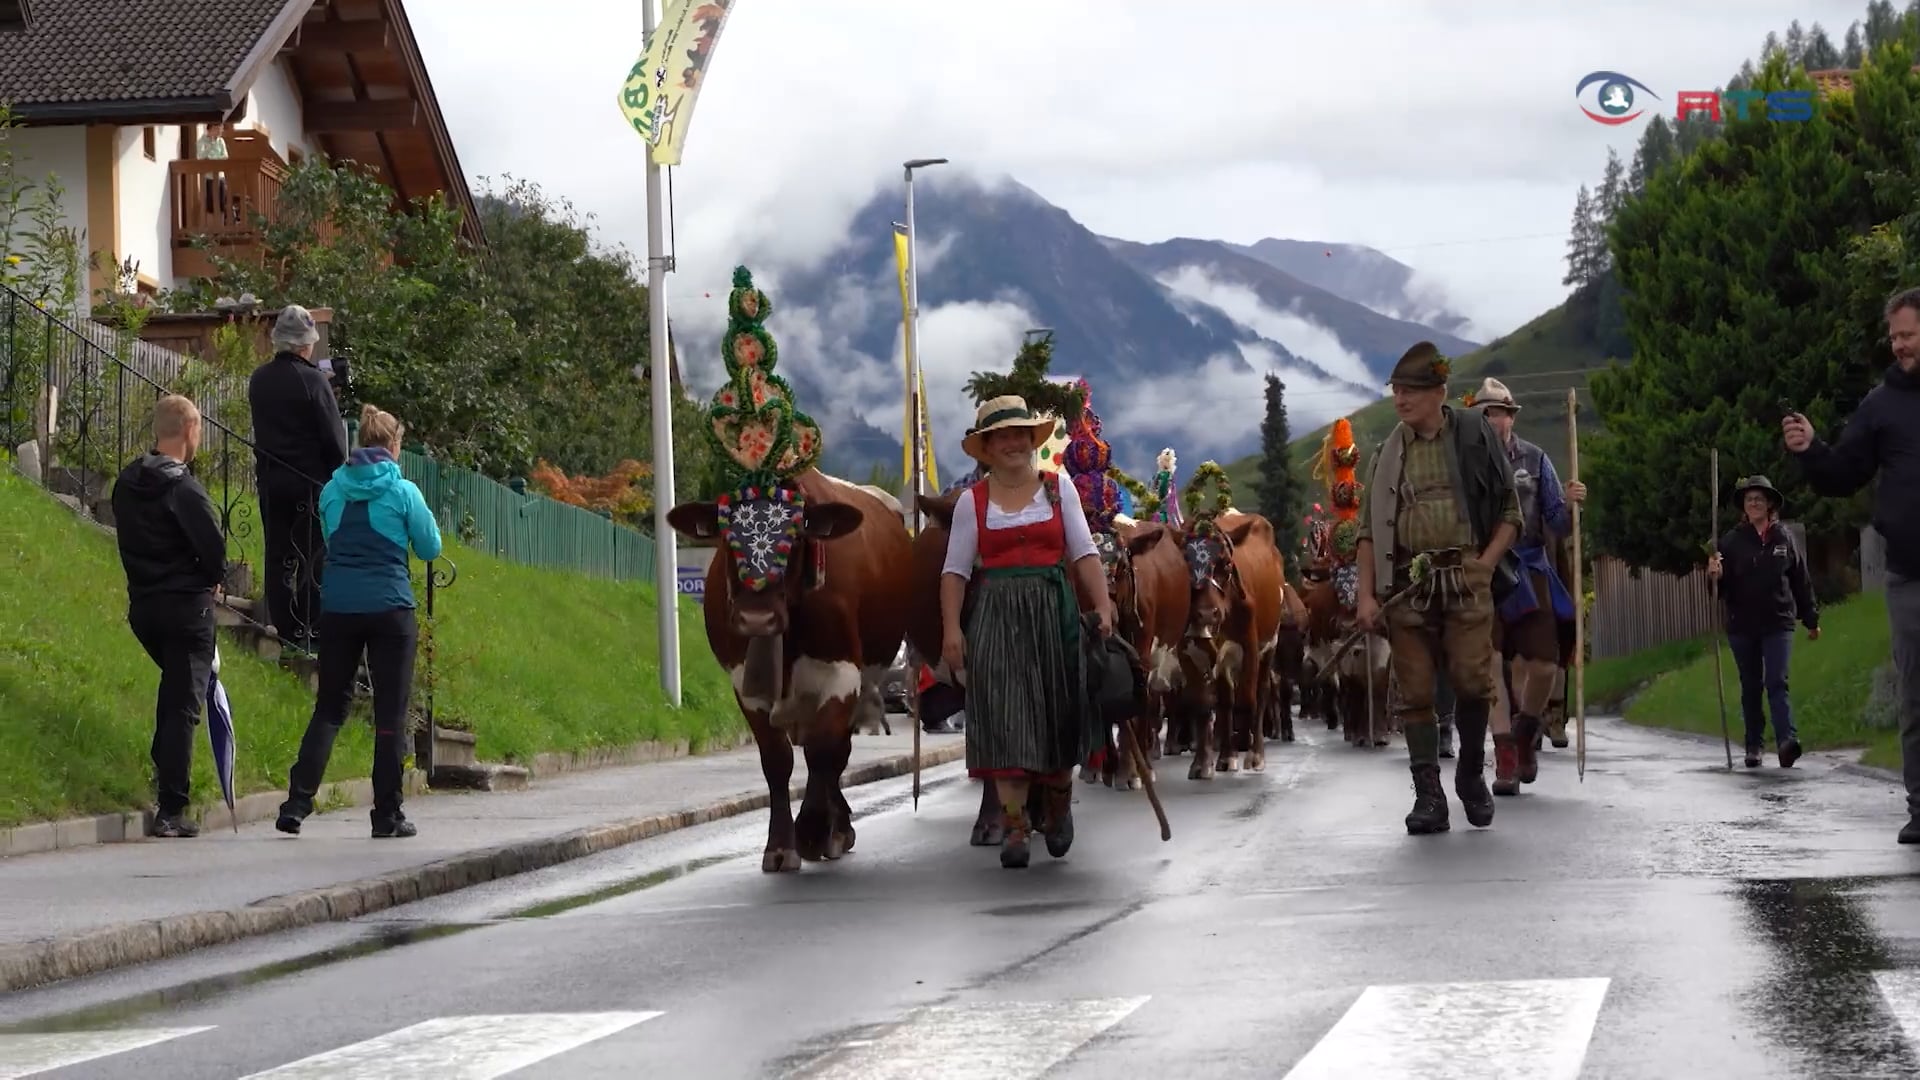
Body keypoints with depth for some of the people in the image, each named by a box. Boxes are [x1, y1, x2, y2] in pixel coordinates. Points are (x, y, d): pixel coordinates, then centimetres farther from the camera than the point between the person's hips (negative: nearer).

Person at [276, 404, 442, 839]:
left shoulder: (333, 490, 6)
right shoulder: (403, 492, -5)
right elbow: (431, 549, 4)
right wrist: (425, 520, 22)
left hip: (337, 605, 4)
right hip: (389, 607, -4)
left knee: (329, 706, 11)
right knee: (390, 713, 4)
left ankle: (296, 804, 1)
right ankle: (387, 815, 5)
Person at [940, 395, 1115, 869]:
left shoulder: (1059, 488, 9)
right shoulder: (972, 501, 6)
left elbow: (1084, 554, 5)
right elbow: (955, 571, 3)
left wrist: (1102, 605, -7)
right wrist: (952, 629, -7)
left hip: (1054, 611, 1)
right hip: (994, 616, -1)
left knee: (1057, 711, 5)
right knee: (1005, 718, -7)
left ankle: (1059, 800, 32)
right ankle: (1013, 826, -6)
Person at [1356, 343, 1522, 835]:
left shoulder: (1474, 436, 5)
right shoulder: (1389, 453, 11)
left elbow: (1511, 511, 8)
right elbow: (1370, 528, 11)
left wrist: (1487, 562, -4)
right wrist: (1367, 593, 2)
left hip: (1464, 578, -2)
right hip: (1405, 584, 2)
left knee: (1472, 680, -9)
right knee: (1415, 692, 0)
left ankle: (1471, 775, 14)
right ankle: (1428, 796, 5)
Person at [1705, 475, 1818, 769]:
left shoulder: (1783, 538, 2)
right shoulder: (1732, 541, 0)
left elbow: (1800, 580, 8)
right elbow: (1723, 587, -1)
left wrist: (1811, 620, 13)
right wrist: (1715, 576, -26)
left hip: (1778, 624, -1)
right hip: (1742, 626, 1)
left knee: (1777, 682, -13)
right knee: (1751, 687, 9)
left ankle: (1786, 740, -25)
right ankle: (1754, 745, 16)